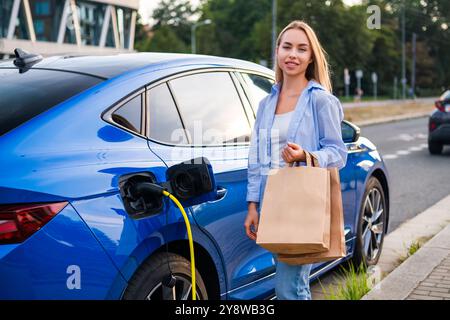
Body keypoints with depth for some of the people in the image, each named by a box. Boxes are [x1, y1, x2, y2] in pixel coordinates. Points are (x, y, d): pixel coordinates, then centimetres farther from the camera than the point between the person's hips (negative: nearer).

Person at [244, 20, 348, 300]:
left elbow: (338, 152, -6)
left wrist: (305, 156, -25)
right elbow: (257, 161, 15)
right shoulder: (266, 104, 14)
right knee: (295, 284, 11)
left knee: (288, 287, -10)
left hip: (305, 206, -6)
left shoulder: (321, 101, -3)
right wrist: (253, 207, 10)